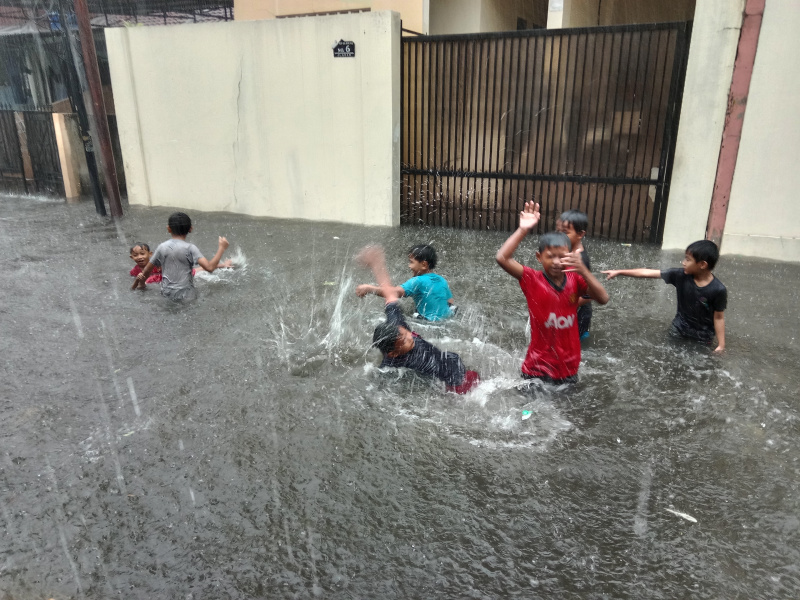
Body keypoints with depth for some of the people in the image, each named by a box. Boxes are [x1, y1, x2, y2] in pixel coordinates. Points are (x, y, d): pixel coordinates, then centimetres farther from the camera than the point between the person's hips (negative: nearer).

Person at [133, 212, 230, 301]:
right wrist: (221, 248, -9)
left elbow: (146, 272, 12)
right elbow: (210, 268, -18)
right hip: (185, 296, -4)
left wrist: (133, 288, 28)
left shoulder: (162, 247, 6)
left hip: (166, 294, 5)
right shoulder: (190, 248, -6)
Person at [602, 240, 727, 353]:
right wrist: (619, 272, -16)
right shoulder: (680, 276, -18)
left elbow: (719, 318, -14)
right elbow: (648, 273, -17)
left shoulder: (718, 290, -25)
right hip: (679, 330, 3)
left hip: (703, 338, -3)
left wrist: (721, 345, -13)